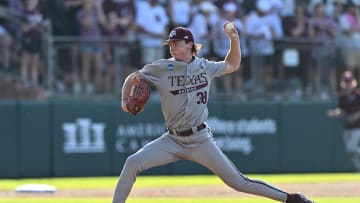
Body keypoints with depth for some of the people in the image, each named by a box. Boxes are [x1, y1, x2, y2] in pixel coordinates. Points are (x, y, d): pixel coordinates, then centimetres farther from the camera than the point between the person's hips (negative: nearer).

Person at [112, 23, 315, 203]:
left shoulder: (205, 67, 4)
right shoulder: (161, 69, -3)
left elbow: (233, 65, 21)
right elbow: (132, 78, 6)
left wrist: (234, 38, 7)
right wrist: (125, 100, -13)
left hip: (201, 140, -1)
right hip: (173, 140, 1)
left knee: (237, 181, -5)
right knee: (133, 163, -18)